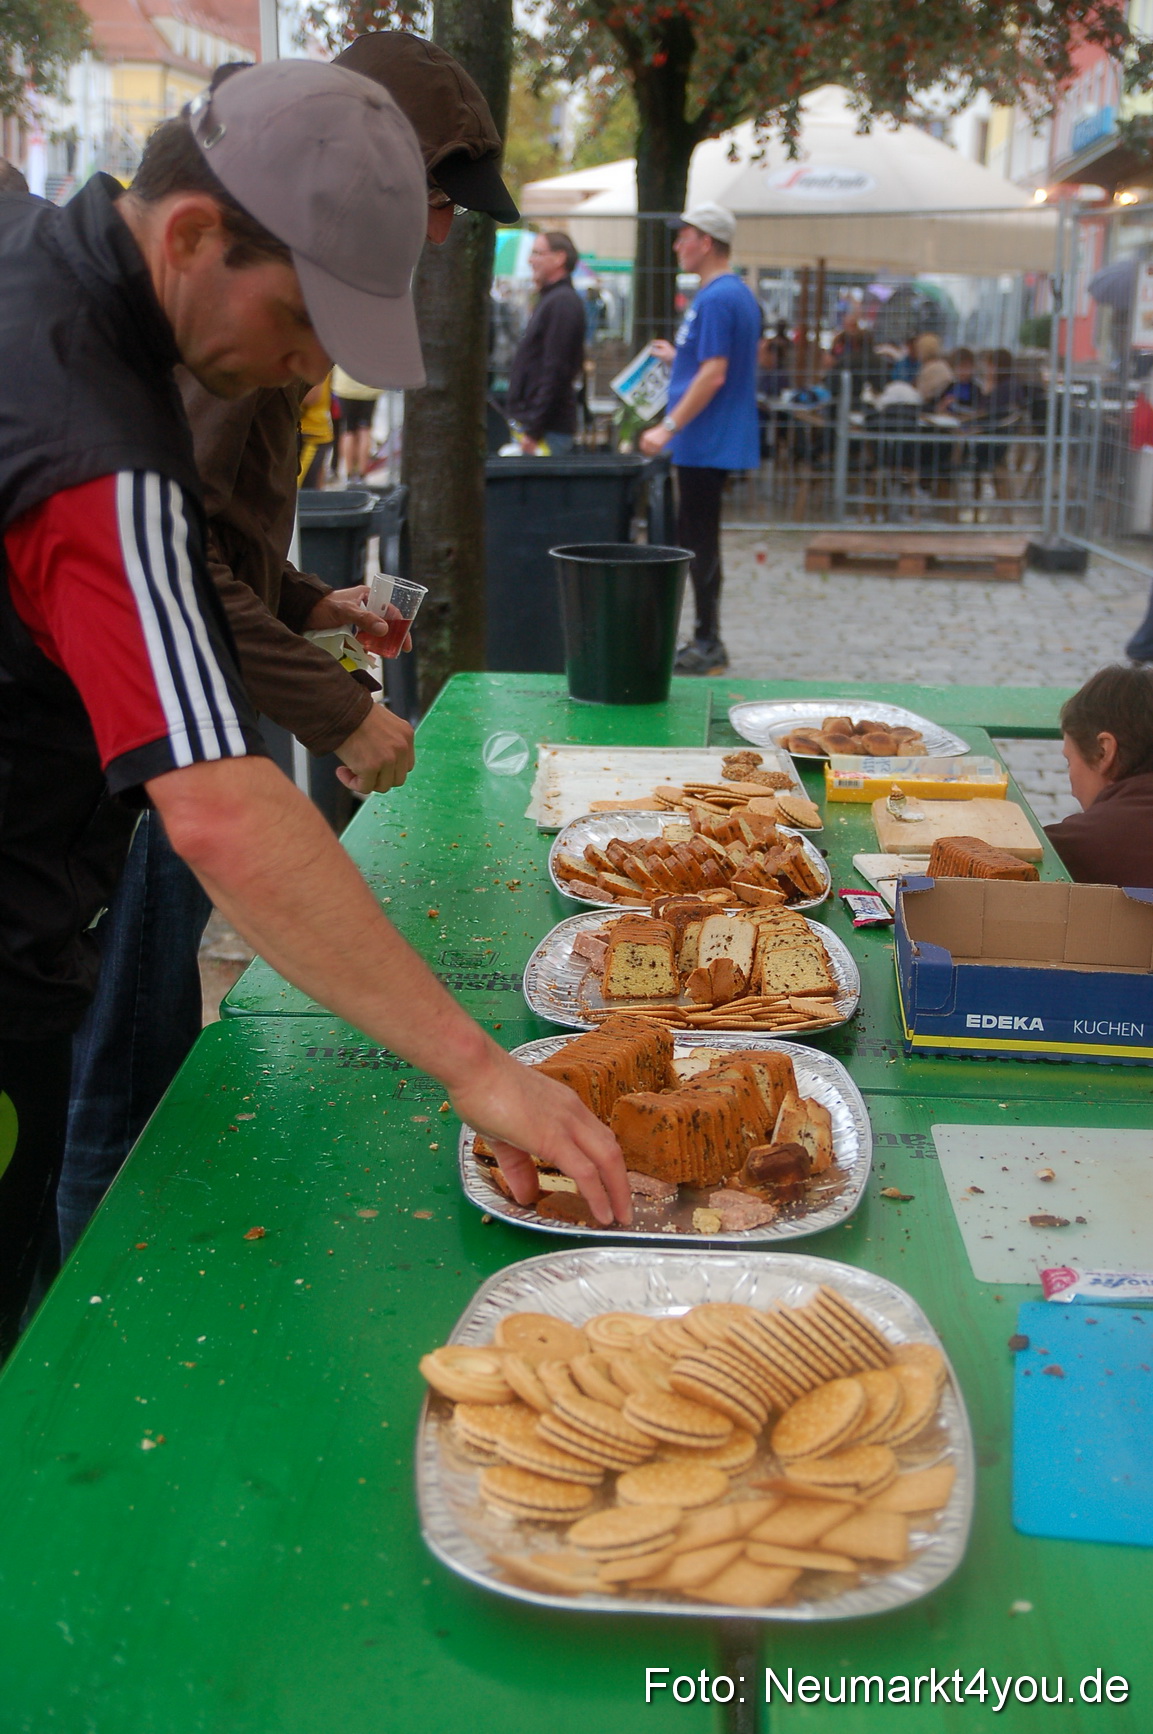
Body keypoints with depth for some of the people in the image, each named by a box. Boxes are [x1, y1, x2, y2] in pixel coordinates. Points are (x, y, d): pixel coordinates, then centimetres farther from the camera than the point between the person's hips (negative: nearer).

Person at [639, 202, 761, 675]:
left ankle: (707, 647, 0)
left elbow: (714, 375, -23)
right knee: (696, 538, 14)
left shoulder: (715, 299, -17)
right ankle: (707, 641, 20)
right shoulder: (741, 294, 14)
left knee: (699, 542, -5)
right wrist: (679, 357, 27)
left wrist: (669, 427, -22)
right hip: (716, 441, 10)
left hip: (707, 442, -10)